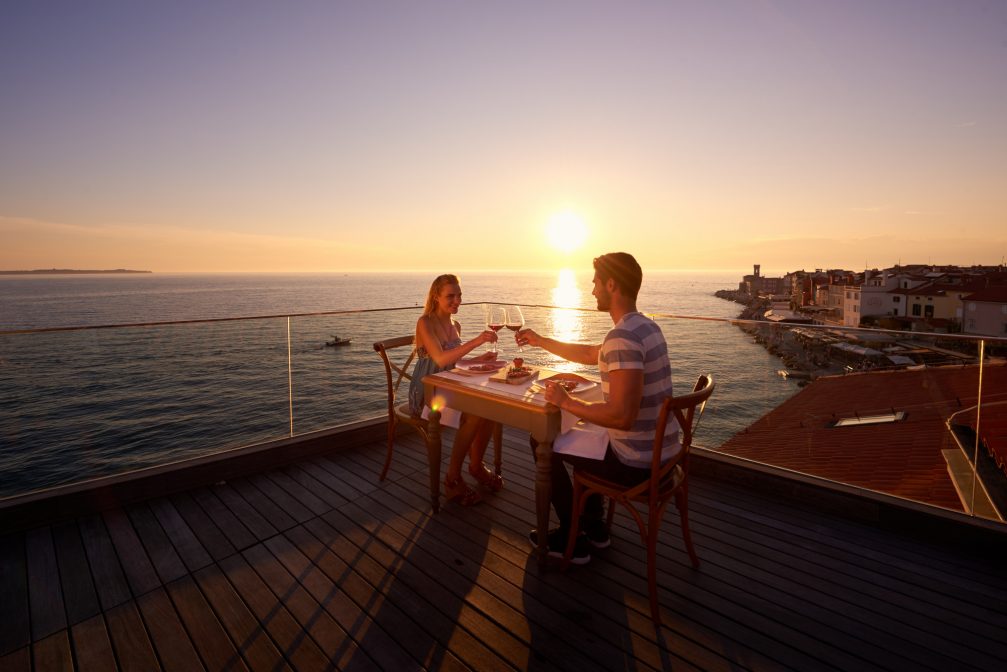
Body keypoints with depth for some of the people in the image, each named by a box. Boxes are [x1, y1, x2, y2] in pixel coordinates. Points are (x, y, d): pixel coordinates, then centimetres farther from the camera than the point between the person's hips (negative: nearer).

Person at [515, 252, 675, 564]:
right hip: (662, 453, 9)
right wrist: (540, 341, 23)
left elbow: (622, 416, -32)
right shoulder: (647, 326, 6)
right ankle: (594, 525, 37)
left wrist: (565, 402, -19)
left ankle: (572, 539, 20)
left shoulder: (622, 337, -26)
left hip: (636, 464, -9)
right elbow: (590, 354, 18)